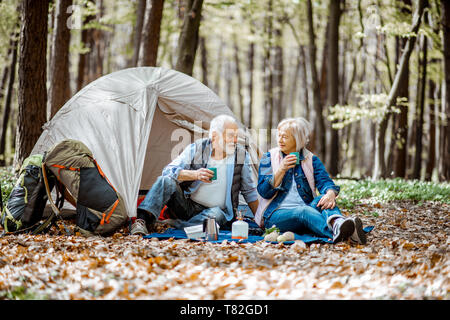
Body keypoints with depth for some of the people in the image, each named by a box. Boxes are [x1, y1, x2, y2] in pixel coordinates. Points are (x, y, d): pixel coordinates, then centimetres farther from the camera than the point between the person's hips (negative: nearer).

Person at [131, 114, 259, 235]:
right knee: (166, 181, -26)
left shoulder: (242, 155, -1)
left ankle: (175, 224, -28)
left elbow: (249, 191, 10)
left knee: (217, 215, -37)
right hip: (186, 205, 0)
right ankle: (142, 220, -36)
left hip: (213, 210, 0)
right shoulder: (196, 148, -5)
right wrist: (194, 174, -28)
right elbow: (168, 170, -11)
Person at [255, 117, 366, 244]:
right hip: (276, 214, -3)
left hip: (306, 210, 3)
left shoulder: (312, 160, 14)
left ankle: (337, 223, -64)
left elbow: (324, 181, -5)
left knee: (322, 199, -29)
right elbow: (264, 192, -1)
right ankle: (337, 233, -66)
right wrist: (282, 170, -13)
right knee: (303, 210, -35)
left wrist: (331, 193, -29)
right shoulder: (268, 158, 10)